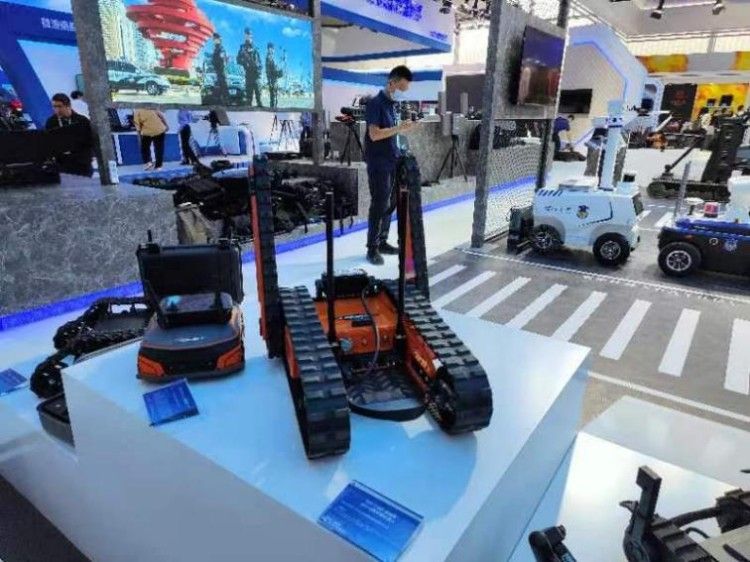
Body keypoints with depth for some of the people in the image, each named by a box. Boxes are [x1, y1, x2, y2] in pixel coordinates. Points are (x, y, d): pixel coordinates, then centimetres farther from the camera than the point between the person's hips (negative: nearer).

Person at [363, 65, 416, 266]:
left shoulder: (392, 104, 15)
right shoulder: (375, 103, -11)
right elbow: (375, 134, -19)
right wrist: (399, 127, -17)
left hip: (392, 162, 8)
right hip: (378, 164, -8)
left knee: (388, 204, 10)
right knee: (379, 205, -7)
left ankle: (382, 242, 20)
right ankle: (372, 248, 1)